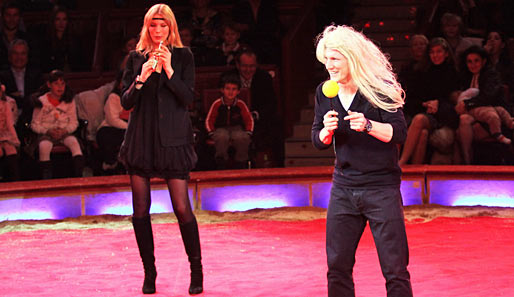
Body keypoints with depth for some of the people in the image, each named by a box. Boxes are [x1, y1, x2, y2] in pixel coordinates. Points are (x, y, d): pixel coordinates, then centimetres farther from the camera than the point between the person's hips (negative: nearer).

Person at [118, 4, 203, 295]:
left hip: (173, 137, -2)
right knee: (140, 210, 2)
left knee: (182, 208, -7)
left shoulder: (183, 56, 4)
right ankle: (149, 272, 14)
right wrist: (140, 79, -13)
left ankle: (197, 271, 6)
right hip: (141, 138, 3)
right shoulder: (136, 58, 9)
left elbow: (188, 98, -4)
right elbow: (126, 102, 4)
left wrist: (169, 70, -15)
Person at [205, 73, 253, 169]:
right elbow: (209, 121, 2)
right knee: (222, 137, -37)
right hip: (221, 128, -1)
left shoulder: (240, 104, -4)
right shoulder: (217, 104, -8)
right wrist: (212, 133, -10)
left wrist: (248, 133, -4)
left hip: (237, 128, 1)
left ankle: (240, 165, -17)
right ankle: (221, 166, -25)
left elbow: (249, 120, 7)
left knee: (242, 138, -34)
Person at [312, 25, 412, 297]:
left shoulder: (379, 88, -9)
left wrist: (368, 126, -30)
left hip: (381, 187, -5)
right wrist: (326, 131, -13)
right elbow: (317, 140, 10)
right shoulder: (325, 93, 6)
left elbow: (399, 133, -14)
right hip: (343, 188, 5)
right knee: (337, 267, 6)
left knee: (395, 269, -6)